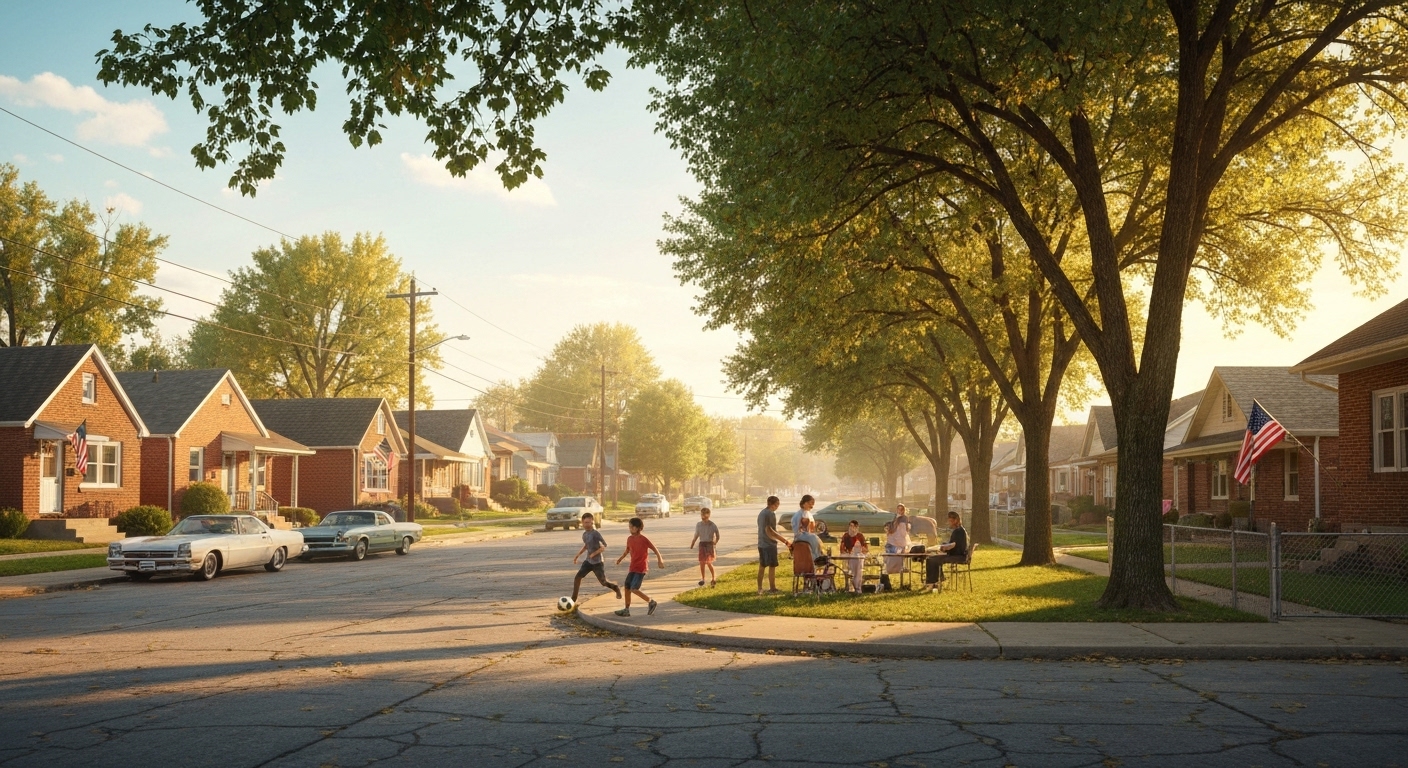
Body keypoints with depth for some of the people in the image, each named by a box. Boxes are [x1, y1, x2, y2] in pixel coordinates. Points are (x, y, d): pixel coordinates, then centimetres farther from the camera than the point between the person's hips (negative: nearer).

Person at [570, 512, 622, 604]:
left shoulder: (596, 533, -17)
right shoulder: (584, 534, 5)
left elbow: (604, 546, -18)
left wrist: (594, 553, -23)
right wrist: (577, 556, 19)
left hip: (597, 562, -6)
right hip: (588, 561, 6)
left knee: (603, 582, 3)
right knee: (577, 577, -6)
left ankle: (616, 589, 33)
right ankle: (573, 599, 1)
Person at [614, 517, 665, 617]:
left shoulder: (643, 539, -15)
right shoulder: (629, 539, 5)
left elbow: (655, 549, -10)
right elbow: (627, 550, 22)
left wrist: (660, 560, -17)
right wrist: (620, 558, 12)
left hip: (641, 568, -7)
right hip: (632, 567, 7)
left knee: (634, 589, -15)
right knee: (627, 587, 7)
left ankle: (651, 602, 2)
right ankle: (626, 610, 18)